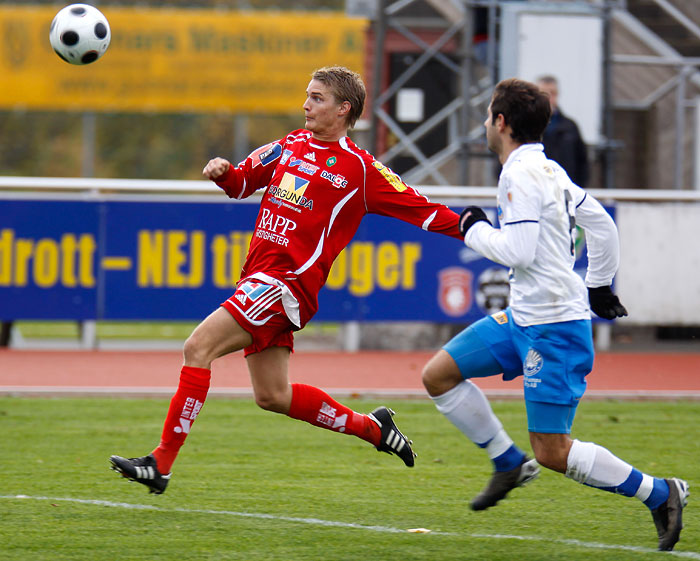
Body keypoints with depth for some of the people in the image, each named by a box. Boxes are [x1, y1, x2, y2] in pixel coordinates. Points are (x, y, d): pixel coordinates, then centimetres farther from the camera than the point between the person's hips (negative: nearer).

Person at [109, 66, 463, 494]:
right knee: (273, 395, 12)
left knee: (199, 347, -18)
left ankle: (161, 463, -18)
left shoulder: (360, 168, -2)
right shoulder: (291, 146, 17)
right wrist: (223, 172, 5)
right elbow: (242, 183, 27)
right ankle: (372, 428, 27)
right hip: (261, 278, 8)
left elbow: (419, 208, 0)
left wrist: (463, 227, -12)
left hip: (289, 281, -8)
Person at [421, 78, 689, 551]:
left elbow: (518, 251, -24)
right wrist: (598, 285, 28)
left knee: (553, 452, -8)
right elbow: (601, 225, 19)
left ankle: (659, 494, 1)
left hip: (553, 326, -10)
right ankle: (509, 462, 18)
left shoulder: (521, 174, -17)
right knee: (438, 375, 10)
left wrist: (475, 229, -7)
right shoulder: (549, 170, 12)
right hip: (525, 316, 10)